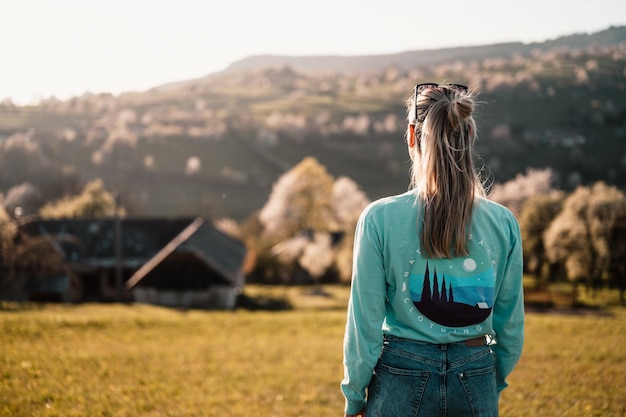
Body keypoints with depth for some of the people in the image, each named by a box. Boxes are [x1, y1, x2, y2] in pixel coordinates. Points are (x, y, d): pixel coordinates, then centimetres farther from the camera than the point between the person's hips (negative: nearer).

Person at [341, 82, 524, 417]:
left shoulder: (380, 219, -11)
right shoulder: (503, 223, -4)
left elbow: (365, 323, -7)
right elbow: (511, 326, 4)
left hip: (403, 380, -2)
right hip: (477, 382, 2)